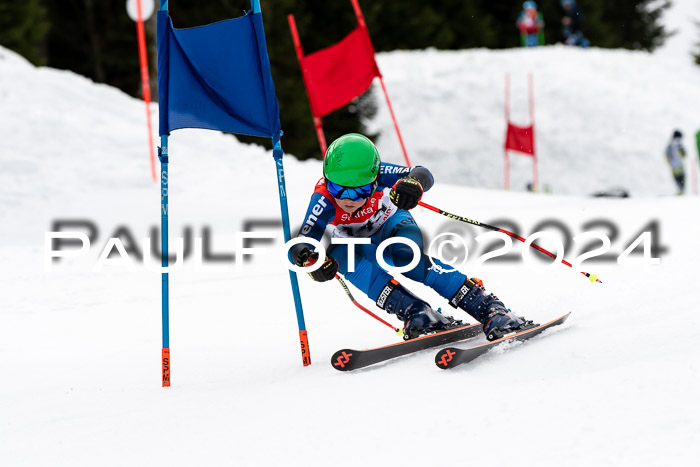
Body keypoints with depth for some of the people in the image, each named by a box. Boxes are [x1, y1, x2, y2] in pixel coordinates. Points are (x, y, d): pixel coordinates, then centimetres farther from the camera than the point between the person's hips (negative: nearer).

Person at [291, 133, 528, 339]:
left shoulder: (377, 174, -33)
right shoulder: (323, 200, -34)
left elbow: (422, 174, -37)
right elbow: (301, 244, -39)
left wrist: (413, 183, -61)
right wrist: (310, 260, -62)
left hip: (392, 224, -1)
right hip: (357, 243, 2)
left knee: (406, 258, -34)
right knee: (339, 253, -34)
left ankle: (490, 309, -33)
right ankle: (416, 313, -38)